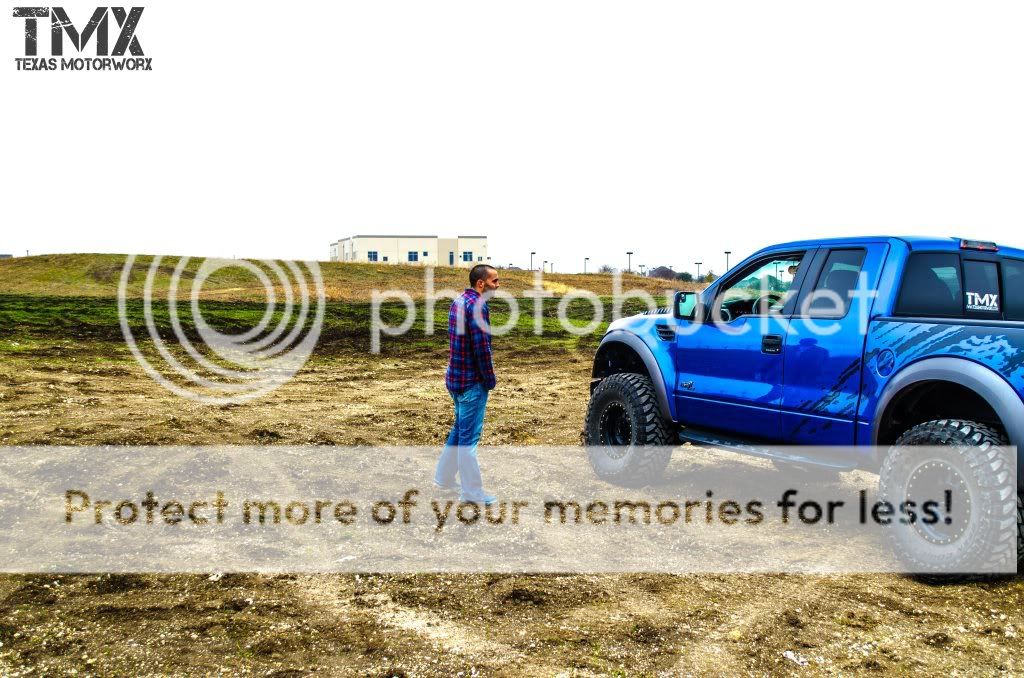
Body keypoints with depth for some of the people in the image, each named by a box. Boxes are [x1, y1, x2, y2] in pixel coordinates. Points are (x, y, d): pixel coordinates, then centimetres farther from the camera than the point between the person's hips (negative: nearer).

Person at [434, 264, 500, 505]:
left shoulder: (458, 302, 12)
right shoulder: (477, 305, -18)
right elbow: (481, 347, -21)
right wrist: (490, 379, -10)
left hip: (456, 377, 9)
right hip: (472, 381, -9)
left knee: (460, 430, 20)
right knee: (469, 436, -1)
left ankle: (444, 480, 29)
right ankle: (471, 492, 8)